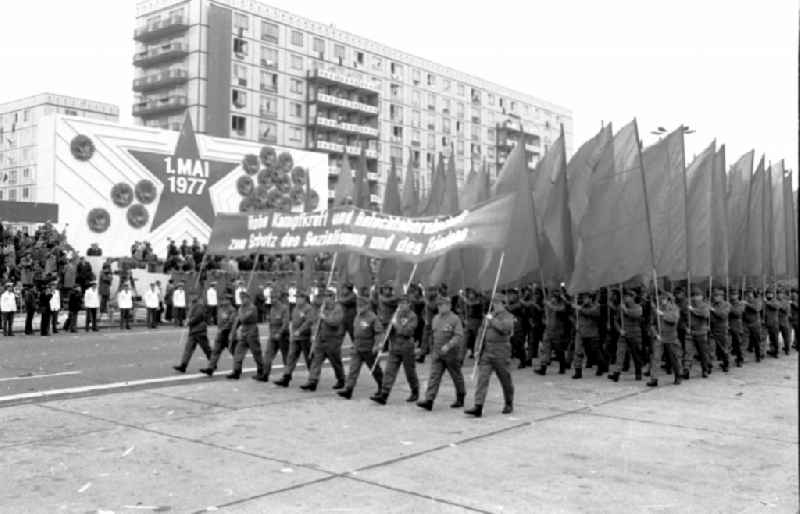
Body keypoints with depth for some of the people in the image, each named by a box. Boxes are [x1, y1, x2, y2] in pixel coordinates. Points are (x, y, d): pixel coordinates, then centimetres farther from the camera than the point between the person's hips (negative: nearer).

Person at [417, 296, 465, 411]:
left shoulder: (455, 319, -11)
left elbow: (459, 336, -18)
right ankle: (429, 401, -13)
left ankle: (460, 400, 27)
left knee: (456, 377, 10)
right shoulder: (436, 318, 10)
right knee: (434, 376, -6)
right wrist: (433, 348, 20)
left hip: (451, 354, -5)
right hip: (437, 353, 5)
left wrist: (448, 345, -29)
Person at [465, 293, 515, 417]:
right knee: (482, 378, -6)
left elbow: (505, 328, -25)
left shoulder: (508, 317, -3)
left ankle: (509, 405, 28)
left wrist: (492, 320, -17)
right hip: (486, 352, 5)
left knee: (505, 380, 8)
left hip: (501, 352, -4)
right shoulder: (488, 315, 14)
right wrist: (478, 349, 14)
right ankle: (478, 407, -11)